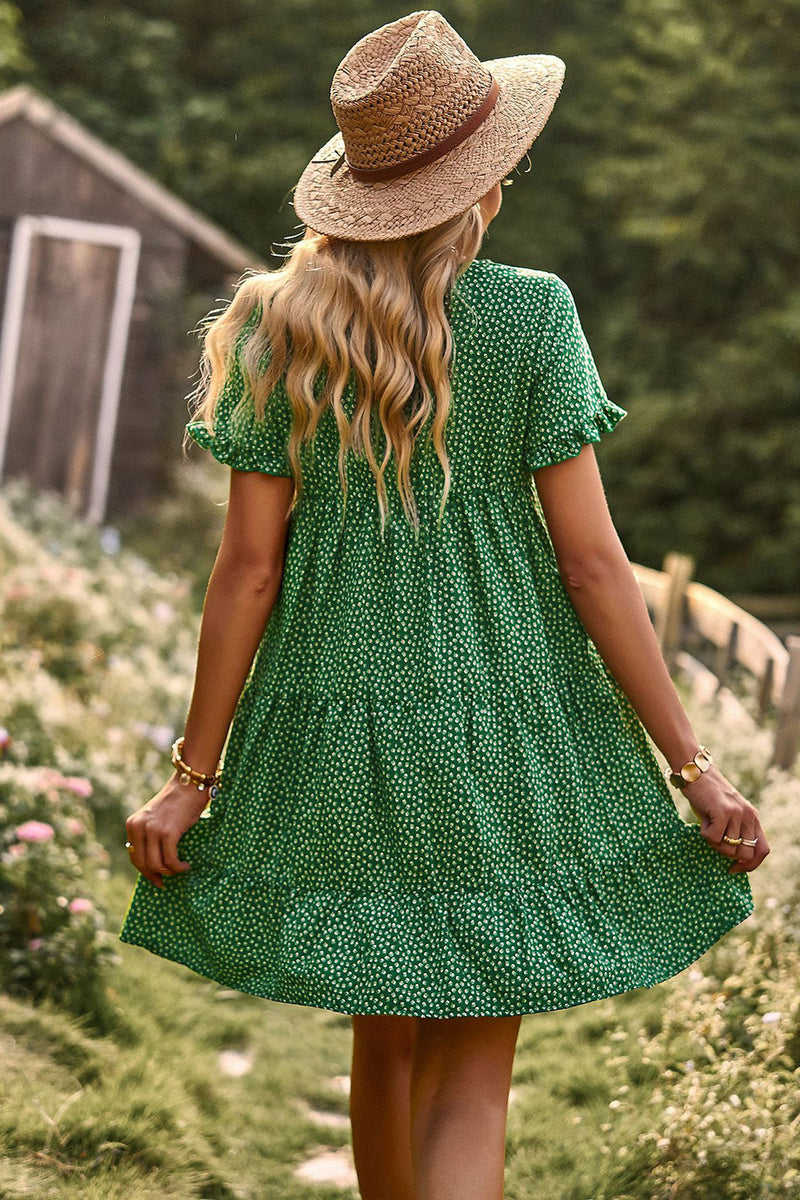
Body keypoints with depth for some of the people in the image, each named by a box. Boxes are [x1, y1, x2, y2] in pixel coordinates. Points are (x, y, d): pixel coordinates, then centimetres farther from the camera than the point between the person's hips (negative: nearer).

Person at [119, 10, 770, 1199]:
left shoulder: (280, 322, -2)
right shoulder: (531, 314, -9)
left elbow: (249, 567, -4)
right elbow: (592, 560, -10)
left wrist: (193, 777, 3)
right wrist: (692, 766, -4)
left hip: (330, 717, 3)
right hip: (500, 722, -3)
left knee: (385, 1036, 22)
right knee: (473, 1071, 5)